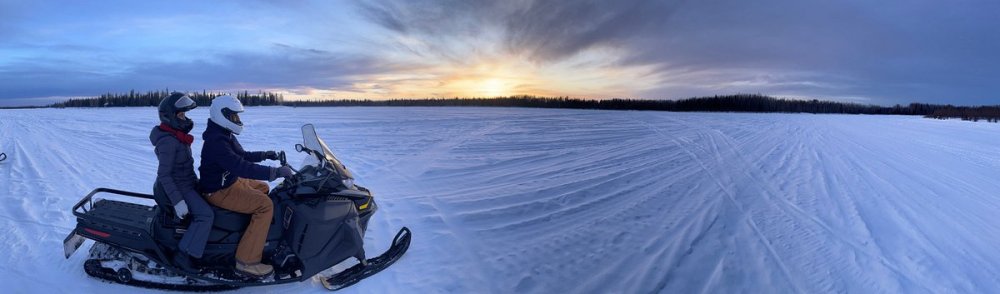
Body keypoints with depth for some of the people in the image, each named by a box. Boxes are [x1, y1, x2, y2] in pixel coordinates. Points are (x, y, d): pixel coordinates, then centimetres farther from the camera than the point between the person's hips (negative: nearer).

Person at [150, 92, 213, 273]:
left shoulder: (178, 136, 8)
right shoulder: (168, 141, -22)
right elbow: (164, 175, -24)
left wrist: (196, 181, 22)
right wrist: (177, 201, -27)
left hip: (188, 182, 10)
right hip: (178, 188, -10)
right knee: (205, 214, -24)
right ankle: (183, 255, -15)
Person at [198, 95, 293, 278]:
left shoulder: (224, 135, 8)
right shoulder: (216, 141, -26)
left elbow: (241, 157, 21)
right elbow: (241, 166, -36)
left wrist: (264, 155, 7)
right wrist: (276, 172, -36)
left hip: (231, 181, 11)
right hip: (220, 192, -11)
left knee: (263, 188, 24)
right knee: (265, 205, -24)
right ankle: (247, 260, -21)